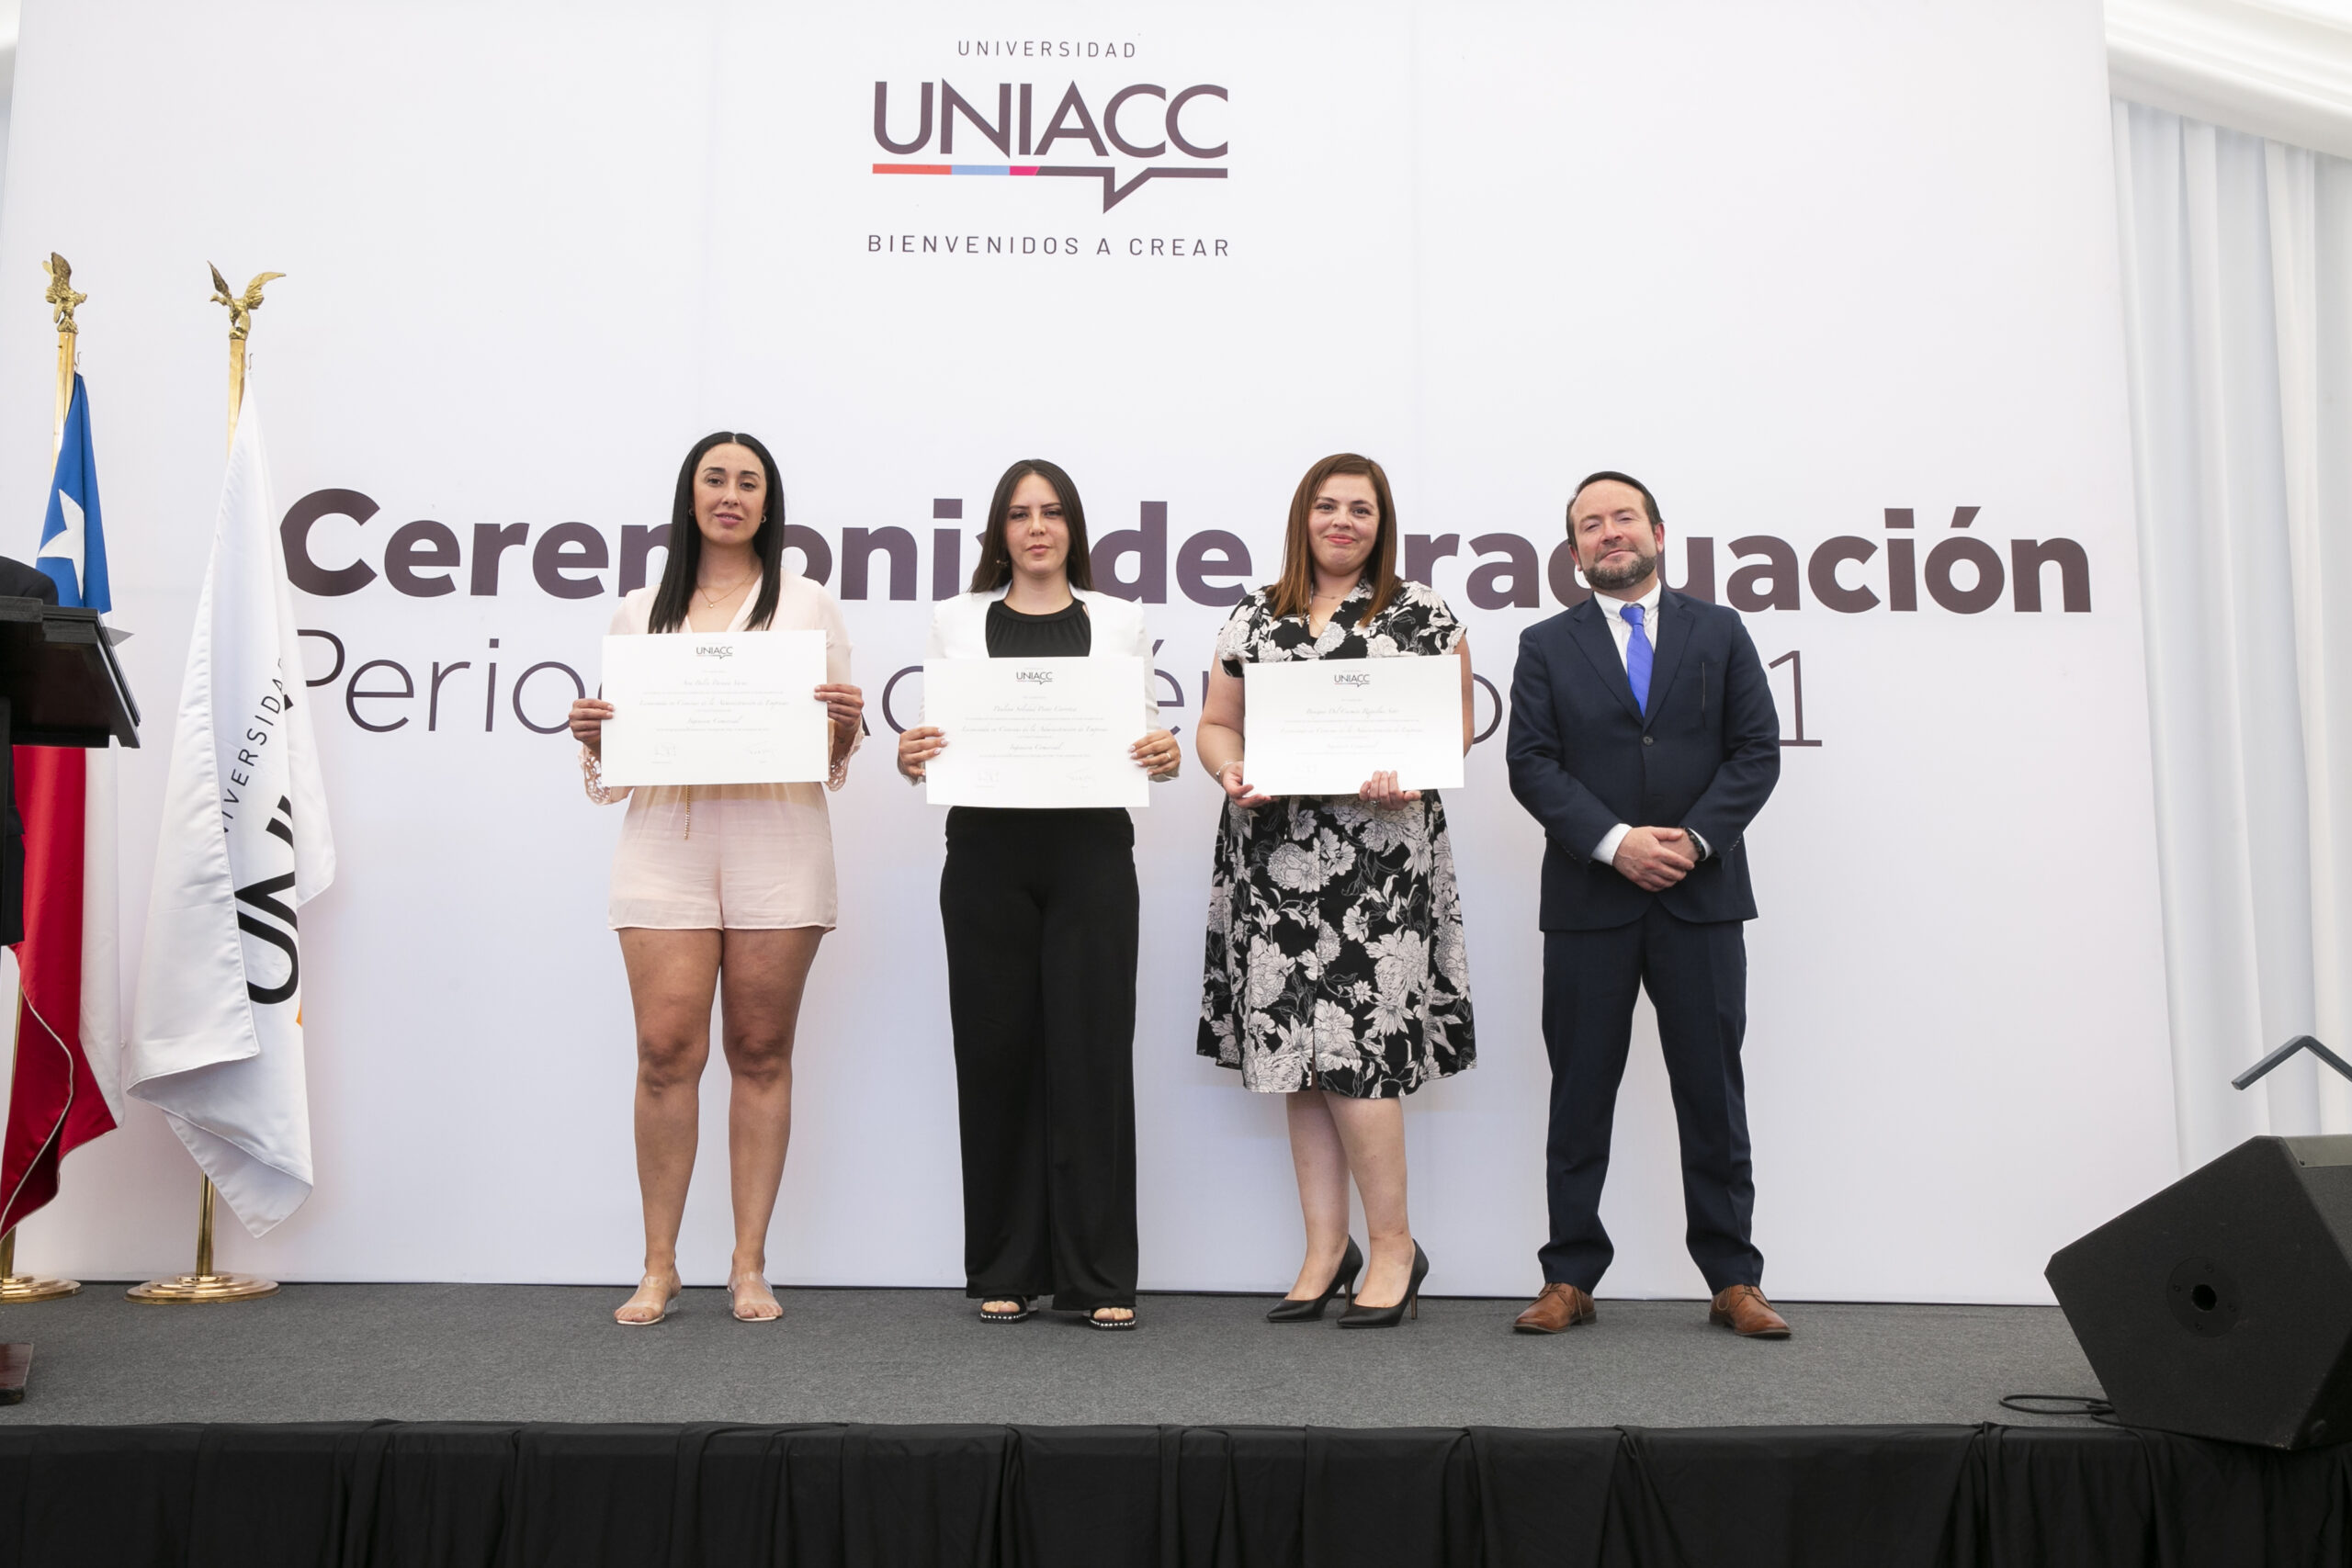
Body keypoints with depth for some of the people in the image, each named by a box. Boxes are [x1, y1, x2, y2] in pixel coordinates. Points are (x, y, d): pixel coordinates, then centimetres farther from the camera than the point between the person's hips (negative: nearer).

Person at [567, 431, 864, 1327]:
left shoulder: (809, 607, 12)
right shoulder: (638, 613, 16)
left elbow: (838, 752, 10)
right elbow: (611, 757, 18)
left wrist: (846, 724, -11)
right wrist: (592, 736, -3)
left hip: (776, 841, -1)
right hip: (665, 838, 1)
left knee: (760, 1052, 1)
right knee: (667, 1050, -6)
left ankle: (749, 1266, 10)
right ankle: (659, 1267, 6)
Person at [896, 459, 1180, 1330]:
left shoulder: (1120, 621, 12)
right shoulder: (956, 620, 12)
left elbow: (1147, 738, 9)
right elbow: (935, 741, 9)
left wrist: (1166, 757, -14)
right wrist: (911, 759, -13)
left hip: (1091, 851, 0)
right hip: (987, 853, 1)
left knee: (1092, 1050, -3)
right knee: (995, 1050, 3)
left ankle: (1098, 1275, 7)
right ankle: (1003, 1270, 16)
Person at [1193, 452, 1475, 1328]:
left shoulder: (1421, 614, 7)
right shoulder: (1254, 620, 15)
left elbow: (1456, 721, 4)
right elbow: (1217, 722, 16)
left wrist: (1412, 775, -15)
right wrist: (1231, 774, -5)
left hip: (1378, 852, -3)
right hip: (1273, 854, 4)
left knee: (1352, 1044, -9)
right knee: (1297, 1050, 4)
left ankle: (1394, 1245, 7)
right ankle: (1327, 1248, 15)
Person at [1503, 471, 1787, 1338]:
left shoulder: (1720, 632, 11)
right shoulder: (1546, 646, 8)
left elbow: (1757, 751, 3)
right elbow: (1531, 764, -2)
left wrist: (1695, 839, -11)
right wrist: (1614, 842, -14)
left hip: (1701, 896, 1)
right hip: (1589, 901, 0)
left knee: (1713, 1093, 6)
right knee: (1580, 1095, 4)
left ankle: (1734, 1281, 15)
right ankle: (1570, 1278, 13)